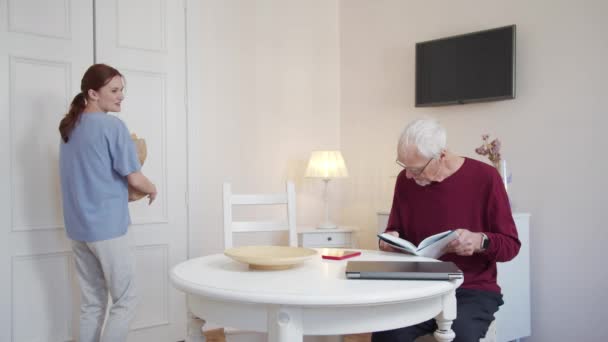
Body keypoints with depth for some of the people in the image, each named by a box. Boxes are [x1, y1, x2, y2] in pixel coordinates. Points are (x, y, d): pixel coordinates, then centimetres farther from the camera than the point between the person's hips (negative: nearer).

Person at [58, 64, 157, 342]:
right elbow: (134, 179, -11)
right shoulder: (112, 126, -11)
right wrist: (152, 189, 8)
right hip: (107, 227, -8)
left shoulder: (69, 127, 13)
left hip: (78, 228, 8)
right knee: (124, 302, 2)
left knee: (91, 303, 13)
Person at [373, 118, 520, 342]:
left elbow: (511, 245, -3)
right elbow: (395, 231, 16)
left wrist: (481, 241, -24)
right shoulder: (405, 180, 2)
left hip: (474, 292, -2)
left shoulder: (485, 178, -8)